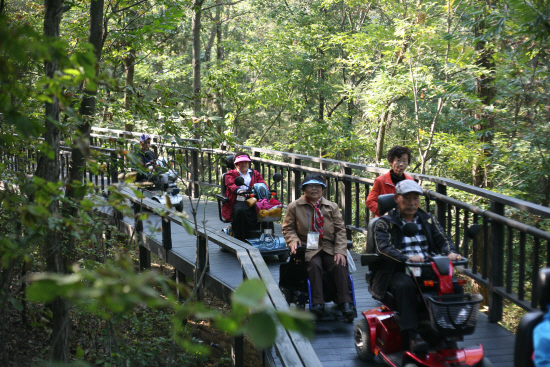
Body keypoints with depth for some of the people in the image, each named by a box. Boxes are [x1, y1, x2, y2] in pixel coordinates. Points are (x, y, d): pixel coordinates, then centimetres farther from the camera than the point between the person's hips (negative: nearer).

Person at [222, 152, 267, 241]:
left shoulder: (255, 173, 29)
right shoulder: (231, 174, 20)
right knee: (240, 210, -38)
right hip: (239, 200, -2)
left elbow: (262, 182, 14)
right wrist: (238, 190, -25)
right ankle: (239, 240, -32)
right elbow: (231, 184, -1)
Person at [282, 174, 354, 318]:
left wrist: (340, 251, -6)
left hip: (329, 248, 2)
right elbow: (288, 228, 12)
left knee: (340, 265, -28)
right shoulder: (294, 207, 10)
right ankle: (317, 303, -33)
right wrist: (294, 240, -11)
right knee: (314, 265, -34)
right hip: (308, 248, -2)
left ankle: (345, 302, -25)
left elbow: (340, 230, 10)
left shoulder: (332, 207, 16)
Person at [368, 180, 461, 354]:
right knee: (404, 286, -38)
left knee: (454, 285, -22)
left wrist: (451, 252, -14)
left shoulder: (427, 219, 21)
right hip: (398, 272, -4)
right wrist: (407, 258, -30)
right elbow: (384, 248, -12)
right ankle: (413, 336, -42)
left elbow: (443, 240, 12)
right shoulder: (385, 223, 5)